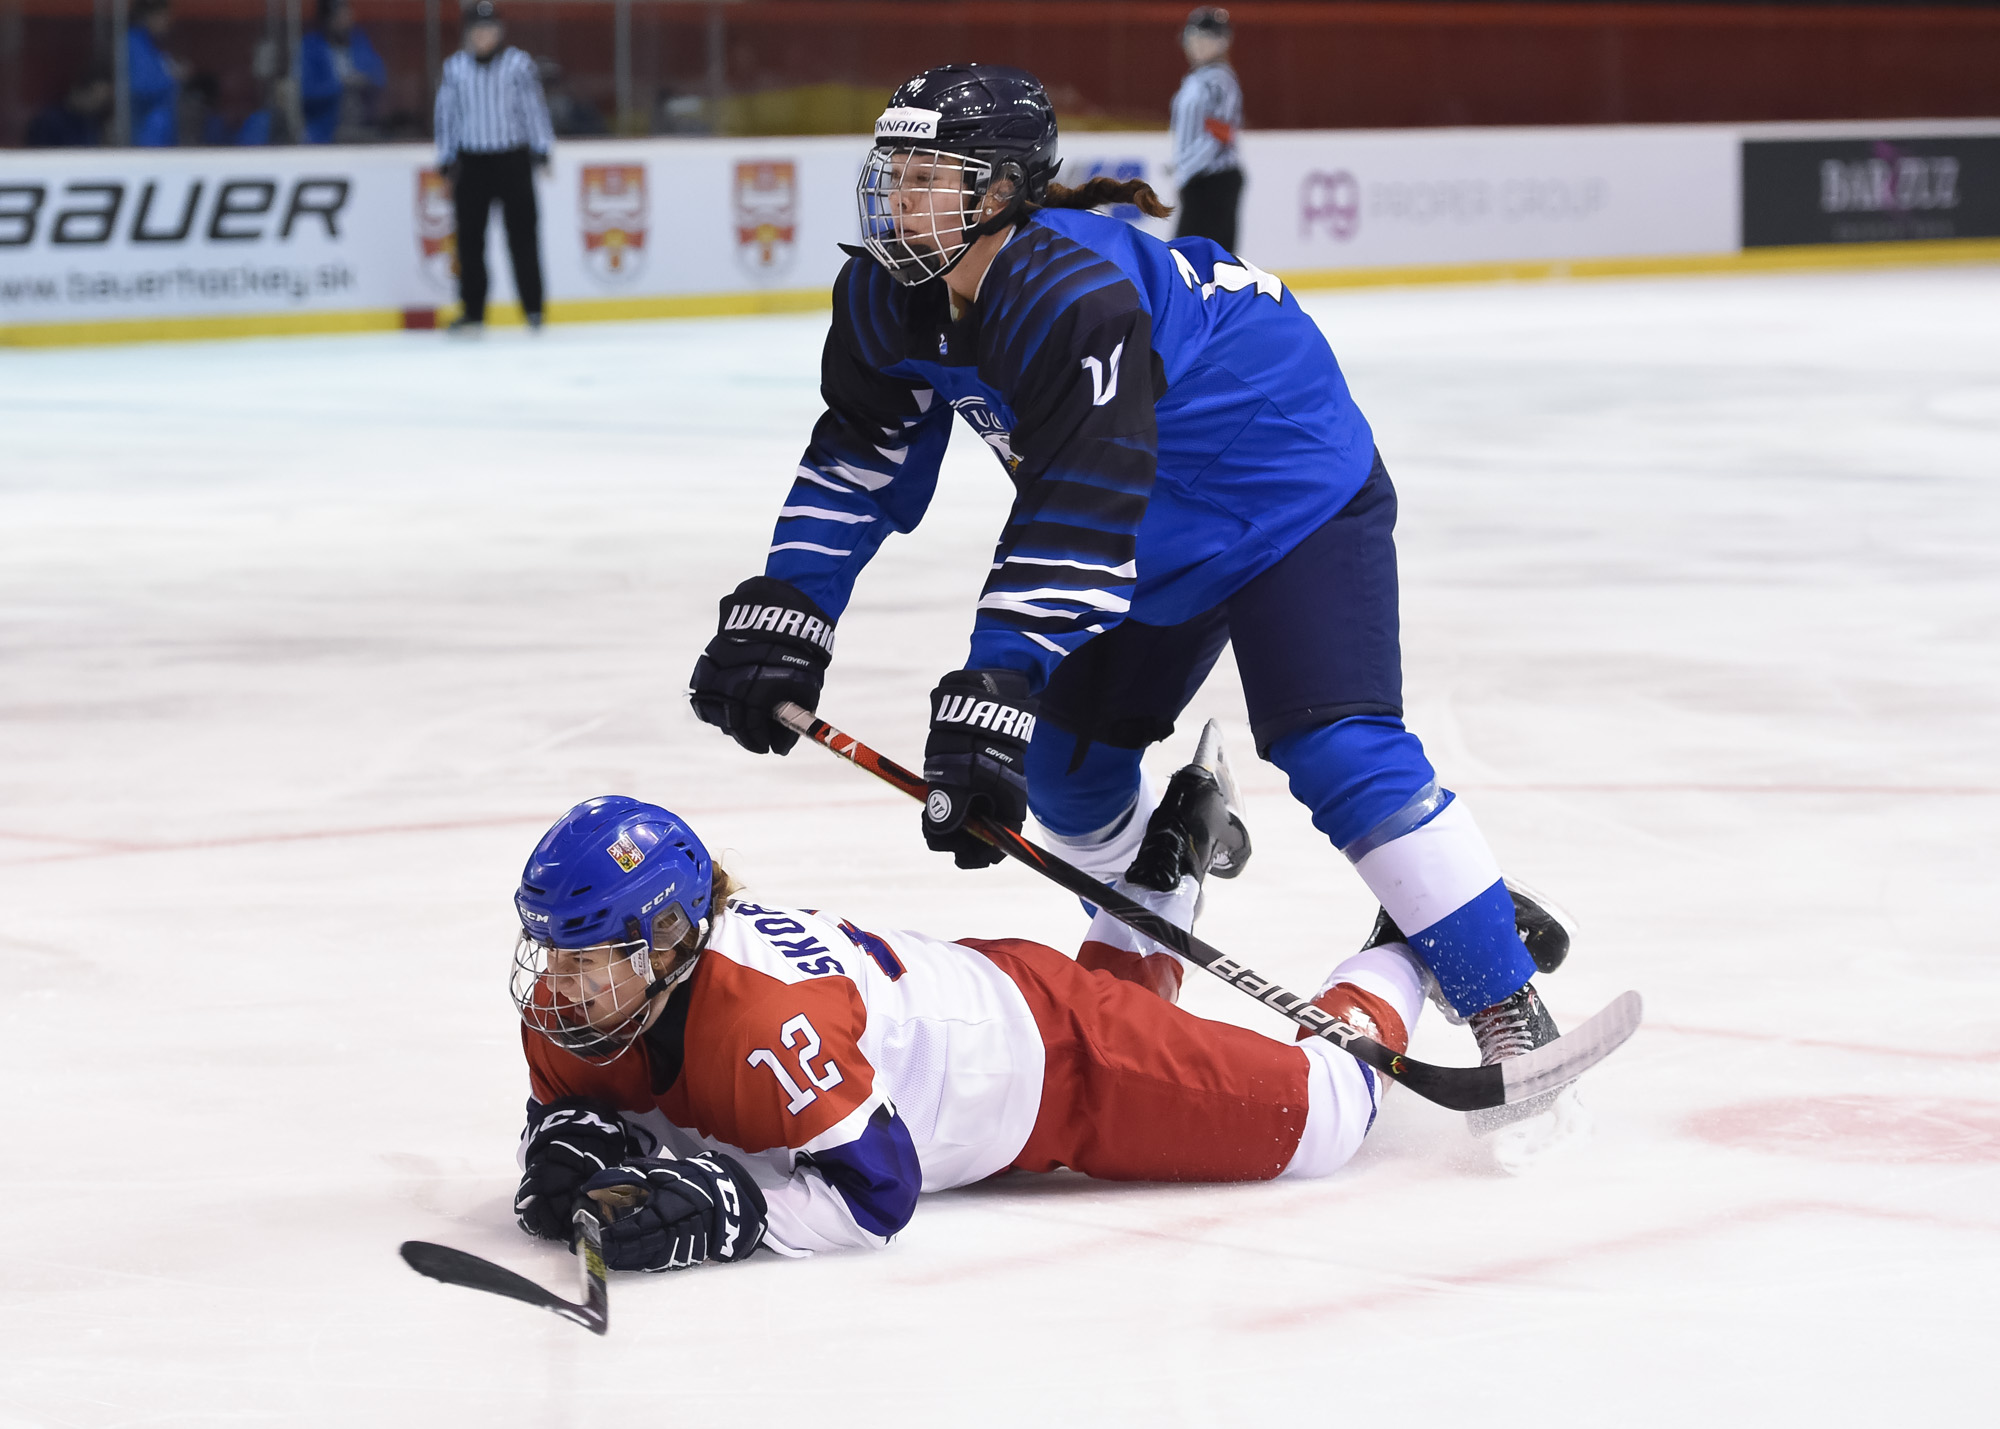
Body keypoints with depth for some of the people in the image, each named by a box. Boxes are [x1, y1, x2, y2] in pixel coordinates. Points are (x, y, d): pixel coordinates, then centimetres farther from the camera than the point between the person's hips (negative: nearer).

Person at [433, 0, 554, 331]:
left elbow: (534, 107, 2)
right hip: (471, 163, 2)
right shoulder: (455, 68, 6)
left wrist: (541, 152, -1)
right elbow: (447, 114, 9)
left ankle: (533, 307, 6)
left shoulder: (519, 64, 1)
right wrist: (446, 161, 7)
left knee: (521, 234, -2)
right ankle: (473, 312, 8)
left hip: (513, 159, -2)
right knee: (470, 238, 2)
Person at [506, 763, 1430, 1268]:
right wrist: (574, 1149, -25)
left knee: (1311, 1121, 7)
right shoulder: (566, 1010, -20)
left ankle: (1399, 966, 32)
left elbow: (876, 1190, -39)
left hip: (1038, 1032, -7)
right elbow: (577, 1110, -2)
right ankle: (1163, 881, 56)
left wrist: (727, 1207, -50)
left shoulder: (763, 1010, -42)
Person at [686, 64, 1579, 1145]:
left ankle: (1504, 1003, -15)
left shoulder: (1077, 297, -37)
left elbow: (1076, 525, -42)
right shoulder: (892, 298, -11)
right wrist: (779, 618, -7)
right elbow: (860, 462, 1)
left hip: (1292, 498, -9)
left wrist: (993, 692, -46)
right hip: (1154, 536, 9)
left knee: (1337, 751, -21)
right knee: (1062, 763, 9)